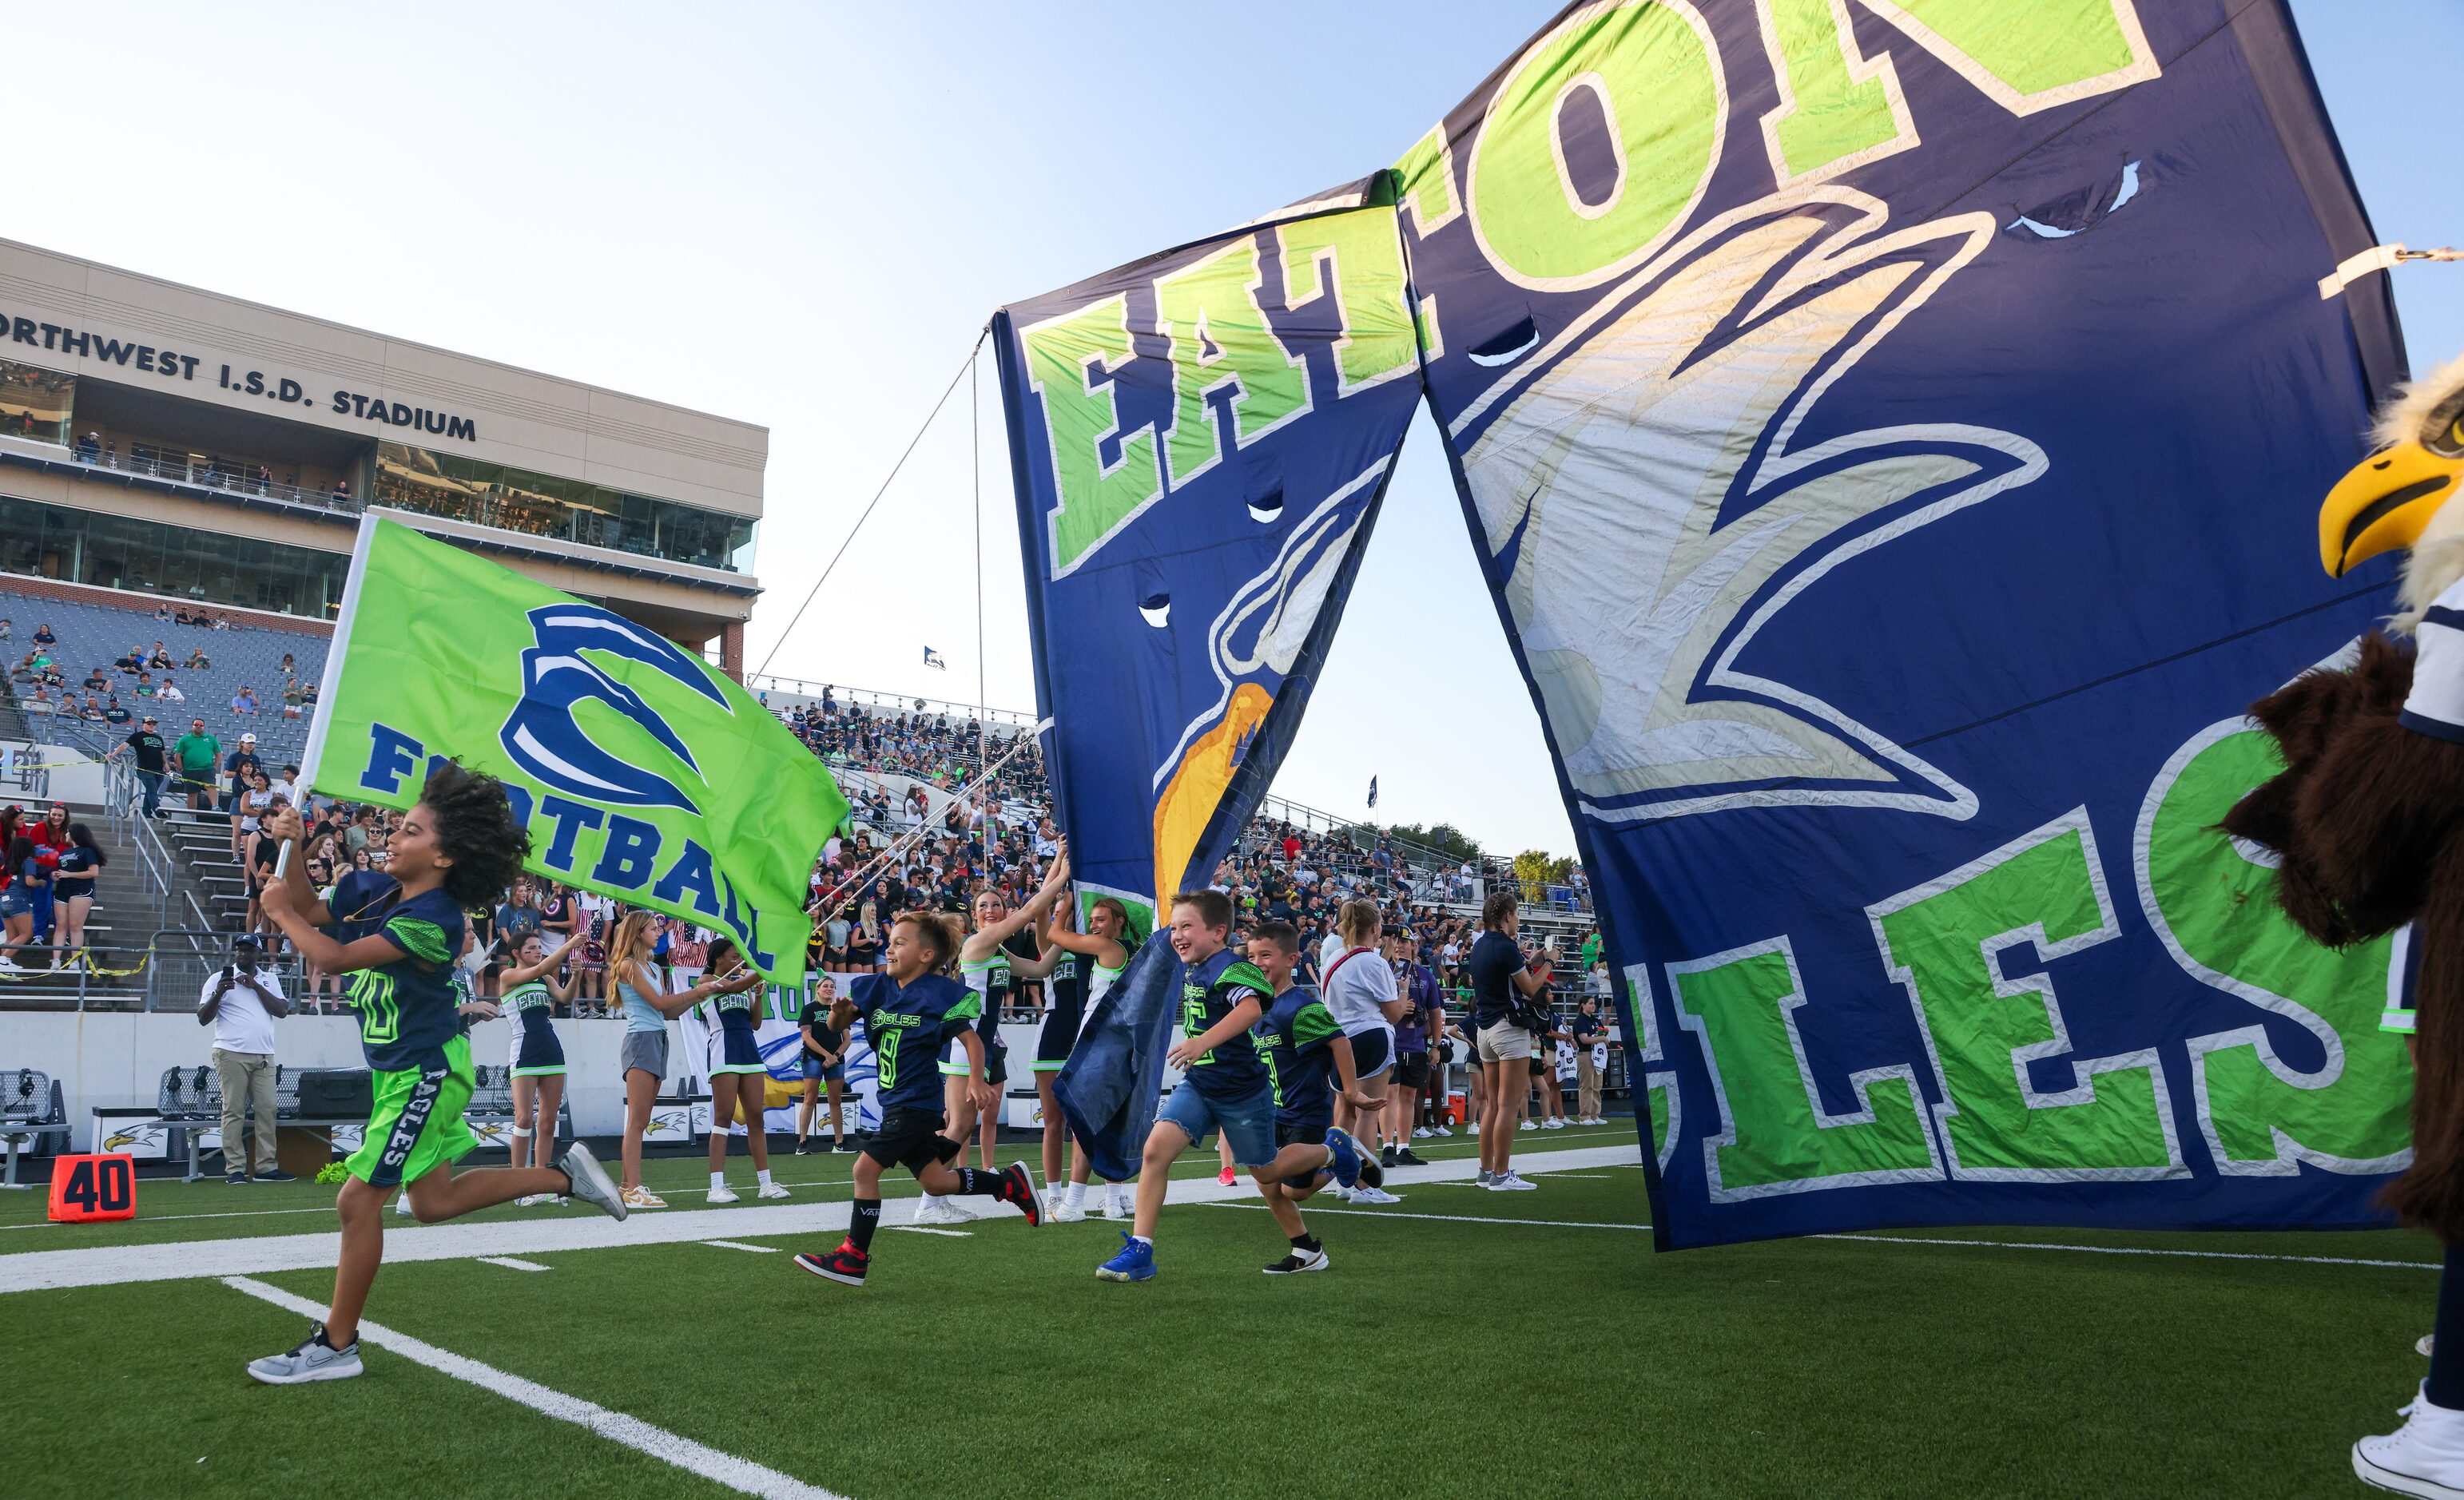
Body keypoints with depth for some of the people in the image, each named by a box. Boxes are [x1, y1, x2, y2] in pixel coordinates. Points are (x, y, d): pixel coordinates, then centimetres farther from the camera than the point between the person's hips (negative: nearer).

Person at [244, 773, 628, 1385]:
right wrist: (294, 848, -3)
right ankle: (563, 1175, 26)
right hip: (400, 1068, 9)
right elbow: (310, 911, 12)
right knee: (433, 1201, 17)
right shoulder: (376, 889, 0)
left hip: (425, 1074, -9)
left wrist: (281, 914, -11)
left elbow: (333, 959, -26)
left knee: (358, 1201, -3)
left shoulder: (432, 920, -25)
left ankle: (336, 1345, 12)